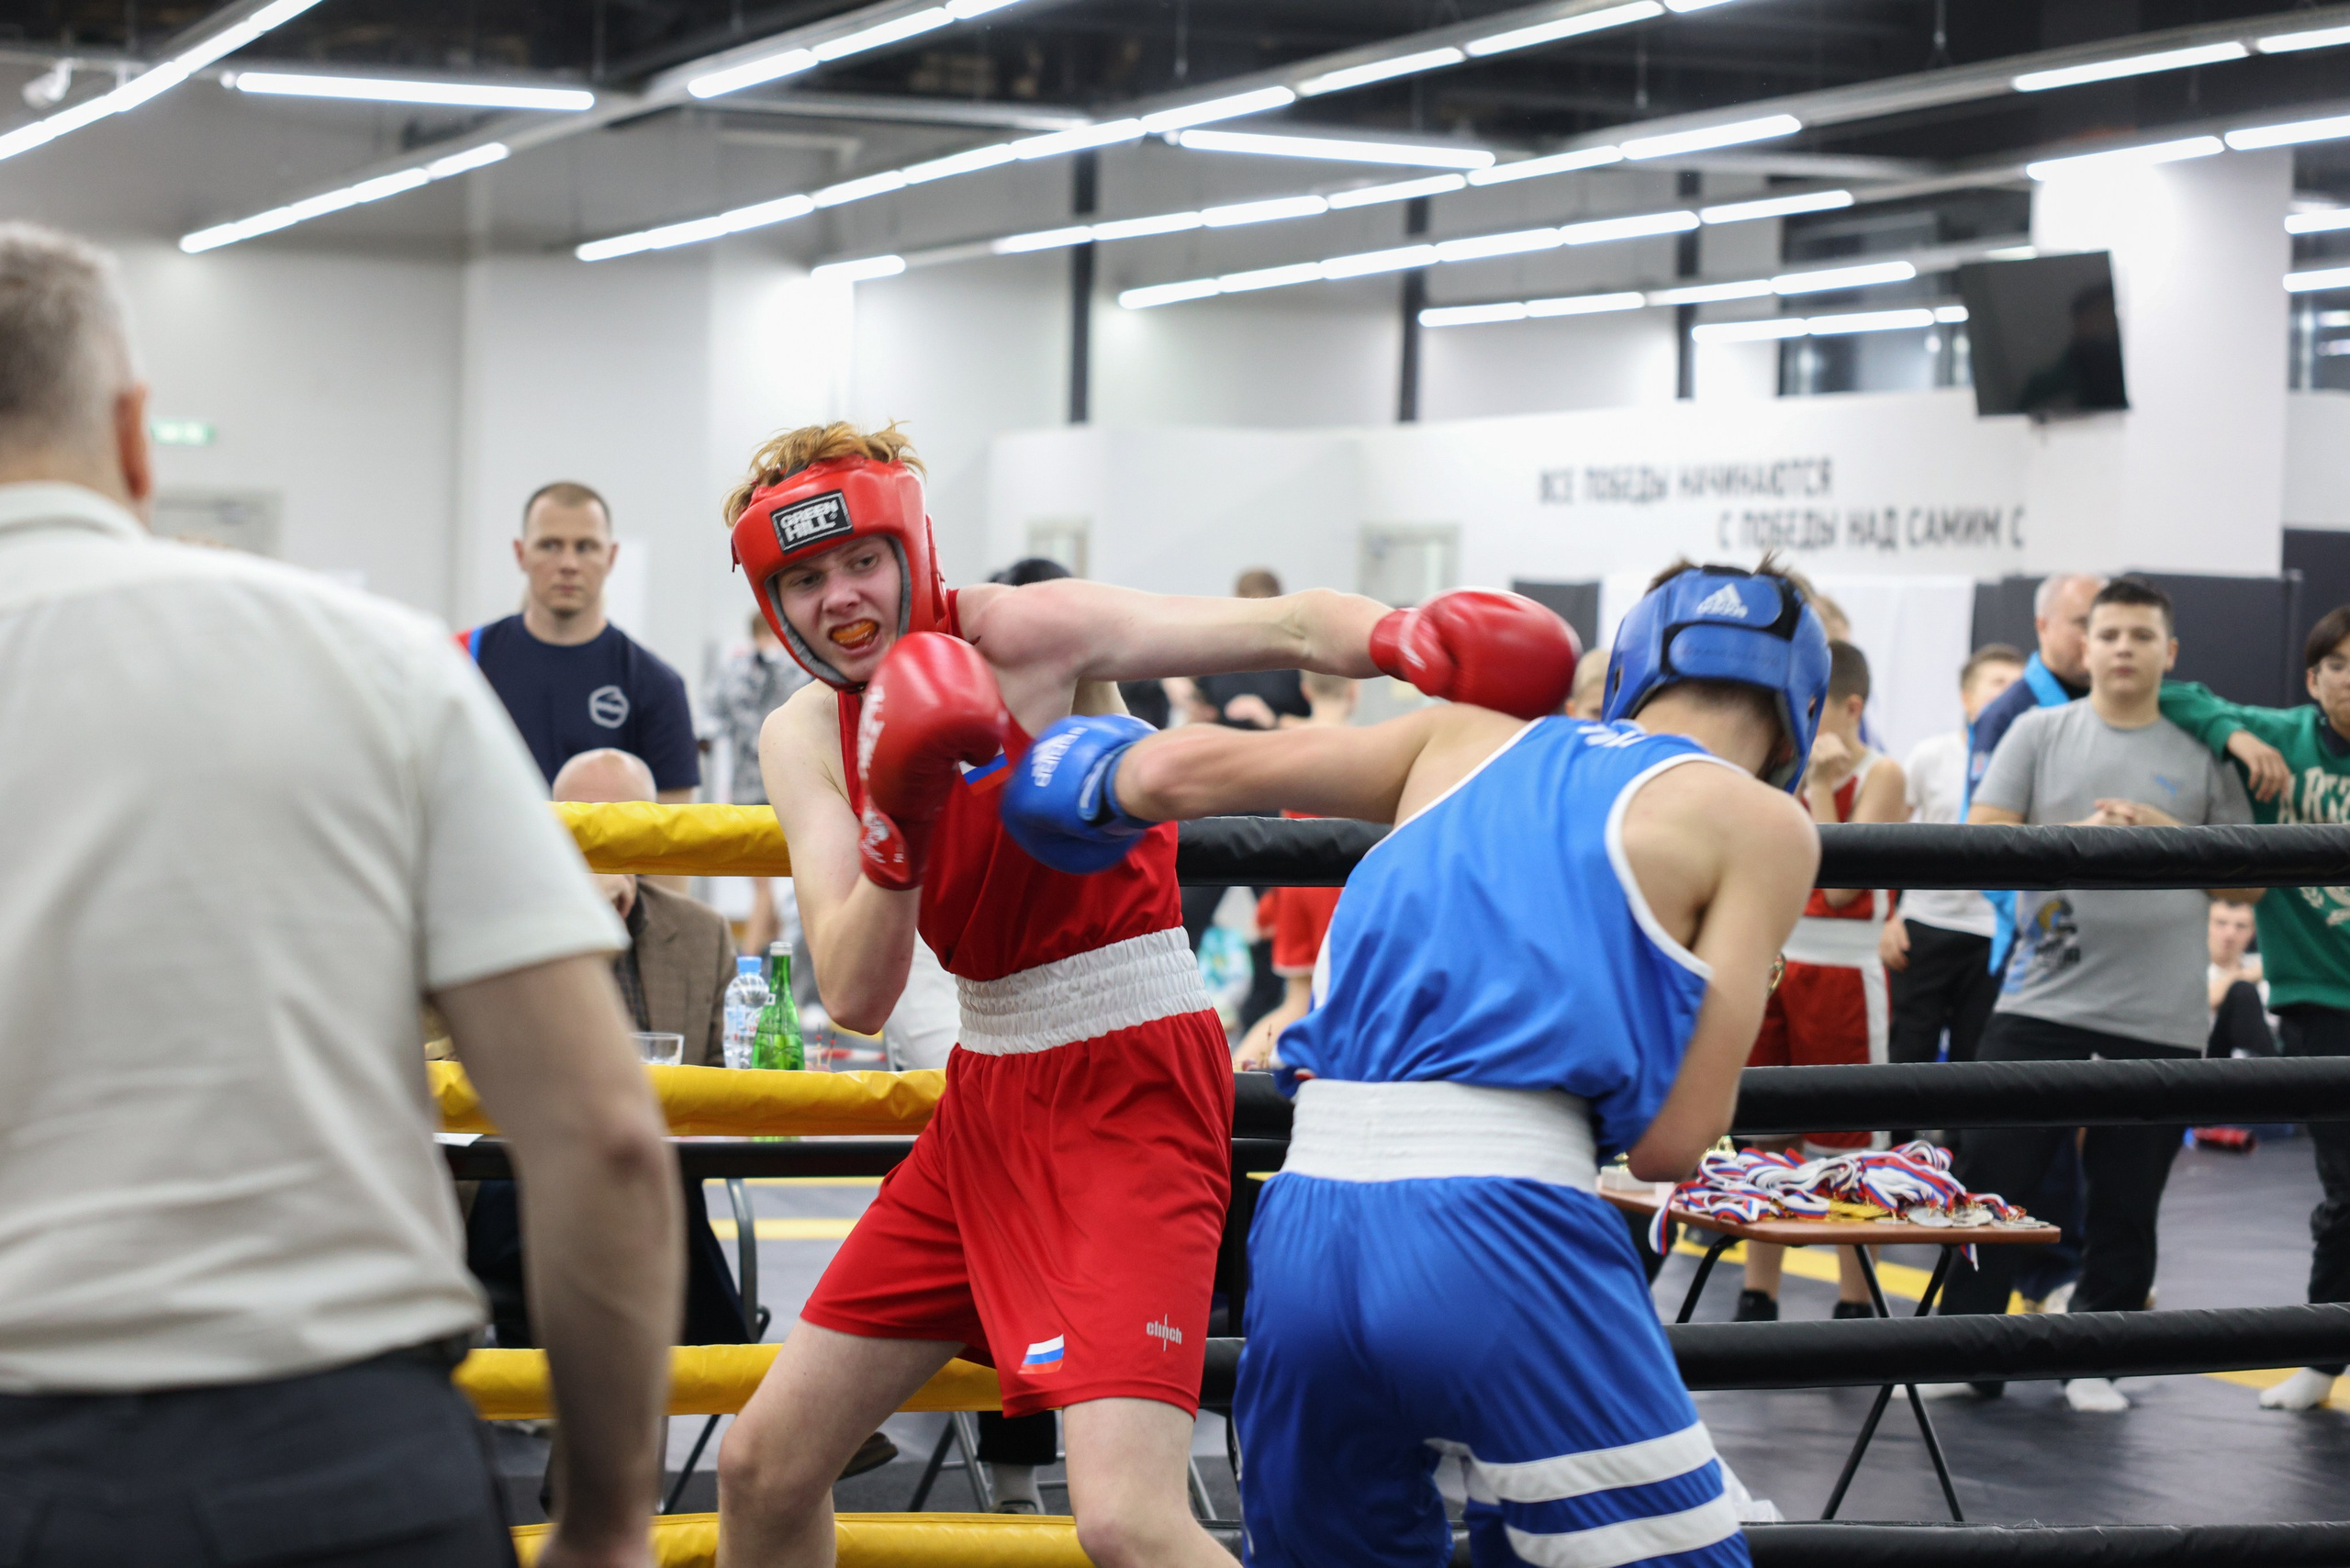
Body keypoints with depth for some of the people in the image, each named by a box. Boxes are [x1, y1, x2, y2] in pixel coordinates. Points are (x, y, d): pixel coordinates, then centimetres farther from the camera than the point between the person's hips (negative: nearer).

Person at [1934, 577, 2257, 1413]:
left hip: (2159, 1019, 0)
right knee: (1989, 1183, -1)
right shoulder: (2039, 732, 7)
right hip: (2040, 1002, 0)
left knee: (2125, 1205, 6)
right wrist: (2075, 837, -15)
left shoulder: (2203, 755, 7)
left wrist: (2169, 833, -8)